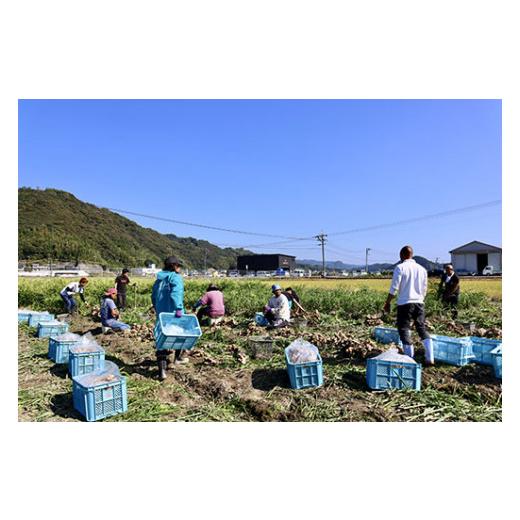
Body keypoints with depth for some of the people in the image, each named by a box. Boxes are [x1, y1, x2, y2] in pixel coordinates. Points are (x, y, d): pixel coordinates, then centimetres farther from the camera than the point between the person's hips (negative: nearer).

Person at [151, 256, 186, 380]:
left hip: (161, 315, 6)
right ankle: (179, 356, 36)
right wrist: (179, 308, -33)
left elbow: (153, 296, 17)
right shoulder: (176, 277, -10)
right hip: (174, 314, -6)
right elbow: (176, 293, -28)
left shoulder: (159, 279, 12)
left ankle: (162, 370, 4)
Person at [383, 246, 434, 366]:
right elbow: (424, 290, 16)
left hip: (405, 303, -5)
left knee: (404, 330, 4)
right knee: (422, 329, 13)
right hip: (419, 303, 5)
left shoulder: (400, 267, -5)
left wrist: (387, 303, -1)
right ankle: (430, 358, 7)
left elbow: (394, 288, -9)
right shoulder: (422, 269, 12)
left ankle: (410, 359, 3)